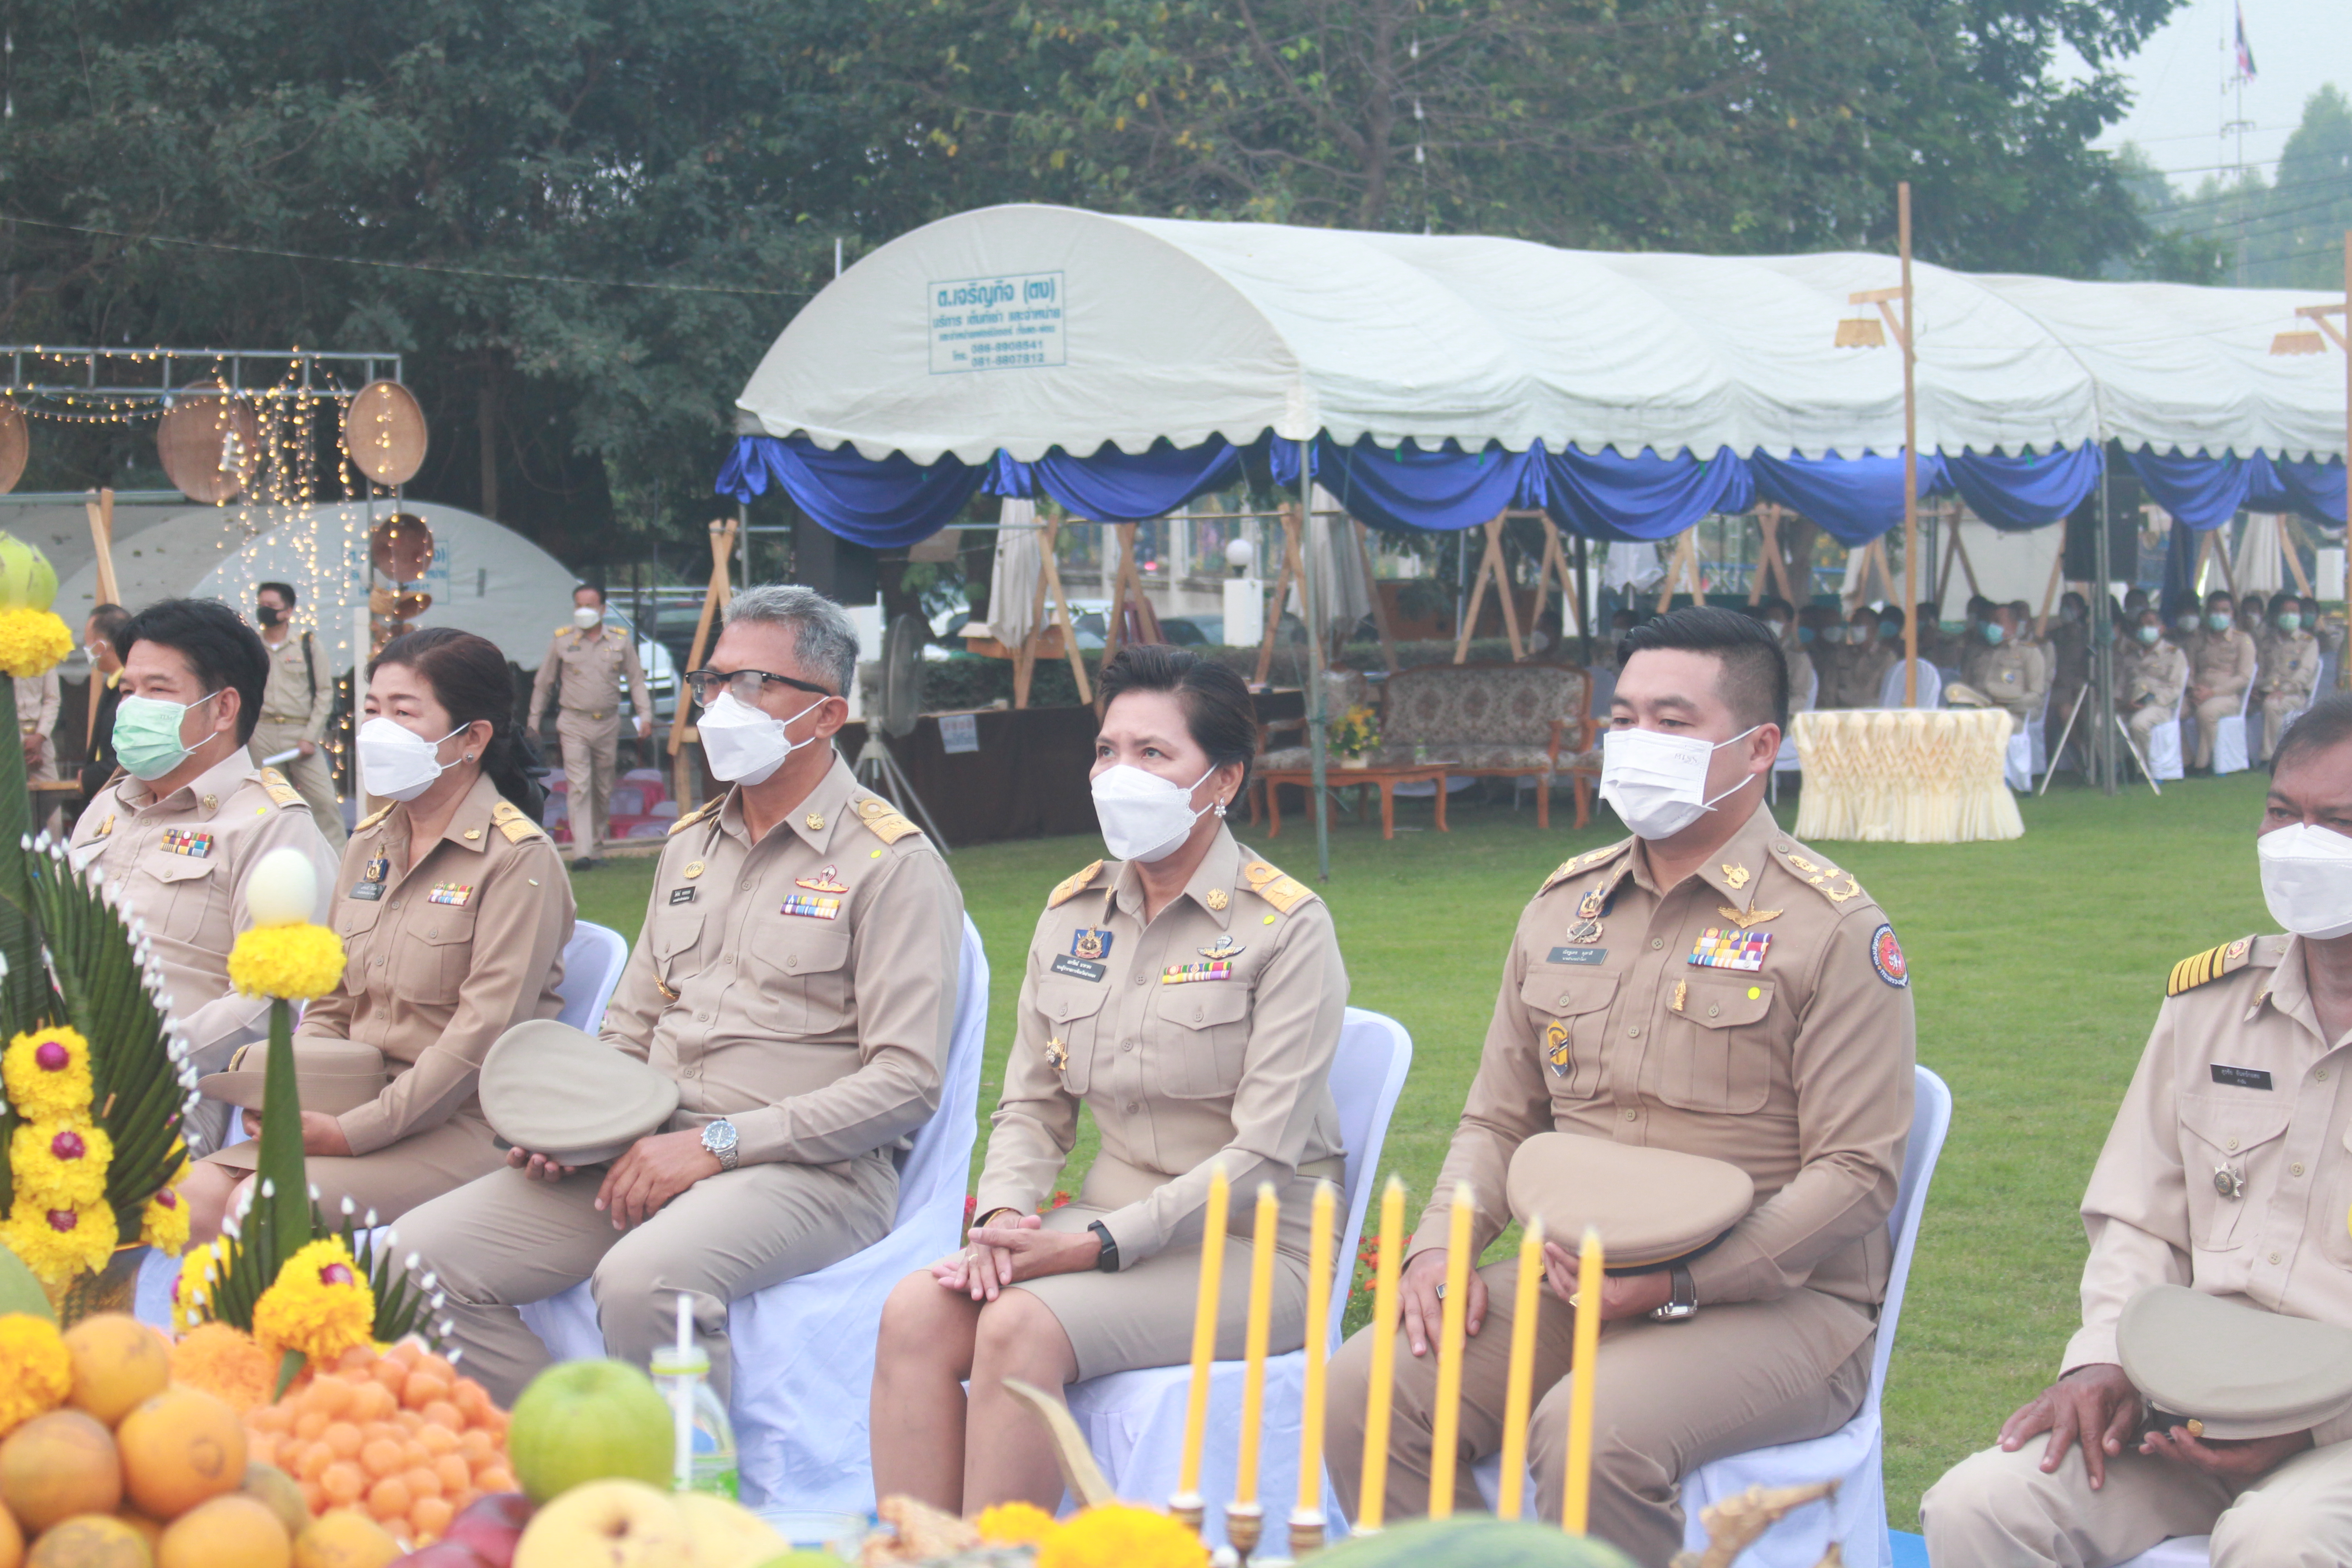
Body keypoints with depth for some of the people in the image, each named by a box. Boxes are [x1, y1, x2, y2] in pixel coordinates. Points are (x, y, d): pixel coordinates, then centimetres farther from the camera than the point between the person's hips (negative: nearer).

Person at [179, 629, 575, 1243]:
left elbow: (484, 1036, -16)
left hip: (466, 1124, -7)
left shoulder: (518, 858, -9)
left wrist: (353, 1132, -18)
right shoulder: (368, 844, 15)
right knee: (197, 1194, -16)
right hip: (357, 1105, 7)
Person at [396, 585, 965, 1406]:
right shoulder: (689, 845, 20)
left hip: (808, 1170, -7)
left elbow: (906, 1083, -12)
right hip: (646, 1152, 7)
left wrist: (718, 1142, -16)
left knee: (643, 1276, -37)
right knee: (426, 1249, -11)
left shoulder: (894, 867, -4)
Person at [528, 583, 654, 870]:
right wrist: (534, 721, 11)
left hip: (608, 725, 2)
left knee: (603, 790, 10)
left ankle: (596, 845, 24)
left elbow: (636, 680, 8)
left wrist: (645, 714, -4)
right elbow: (543, 683, 10)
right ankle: (581, 852, -18)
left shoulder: (620, 640, 4)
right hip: (574, 723, -2)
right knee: (579, 787, -12)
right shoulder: (562, 640, 1)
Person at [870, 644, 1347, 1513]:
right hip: (1109, 1227, 6)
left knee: (1020, 1326, -31)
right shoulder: (1073, 915, 11)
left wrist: (1100, 1244, -21)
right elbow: (1032, 1106, 13)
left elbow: (1263, 1154, -14)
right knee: (916, 1311, -22)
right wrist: (1002, 1215, -9)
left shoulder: (1285, 927, -8)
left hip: (1251, 1248, -6)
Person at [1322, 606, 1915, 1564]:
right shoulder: (1564, 907, 15)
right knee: (1366, 1390, -18)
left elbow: (1856, 1176, -10)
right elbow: (1499, 1119, 21)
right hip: (1574, 1283, 6)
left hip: (1775, 1304, -6)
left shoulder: (1835, 930, -5)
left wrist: (1679, 1286, -20)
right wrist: (1442, 1246, 0)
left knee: (1592, 1431, -35)